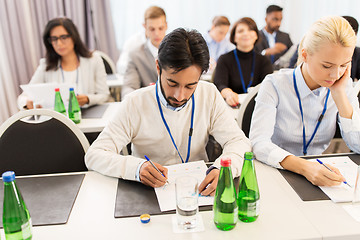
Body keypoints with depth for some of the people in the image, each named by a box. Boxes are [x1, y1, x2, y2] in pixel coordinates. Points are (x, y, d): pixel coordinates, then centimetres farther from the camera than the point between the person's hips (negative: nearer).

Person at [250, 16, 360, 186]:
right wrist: (304, 167, -39)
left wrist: (339, 94, -13)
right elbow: (258, 143, -24)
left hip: (319, 178, 2)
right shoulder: (275, 85, -13)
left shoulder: (343, 87, 0)